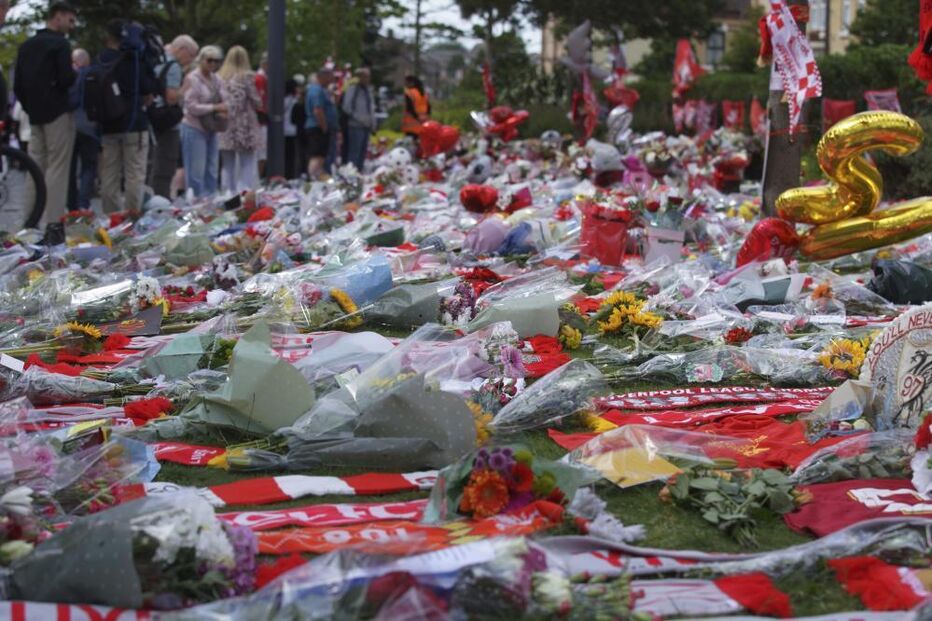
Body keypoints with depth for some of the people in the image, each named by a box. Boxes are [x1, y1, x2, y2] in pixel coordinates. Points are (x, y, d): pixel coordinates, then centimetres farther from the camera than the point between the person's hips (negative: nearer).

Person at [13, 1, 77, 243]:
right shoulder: (60, 44, -9)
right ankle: (54, 225, -11)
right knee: (57, 168, -7)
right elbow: (66, 79, -18)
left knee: (35, 169, 8)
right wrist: (78, 75, 2)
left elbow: (17, 85, 15)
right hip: (58, 113, -7)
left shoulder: (26, 46, 14)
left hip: (35, 115, 7)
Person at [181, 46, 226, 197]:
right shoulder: (192, 79, -11)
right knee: (196, 172, -5)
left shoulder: (216, 79, 11)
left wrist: (223, 112, -9)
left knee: (211, 171, 11)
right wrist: (216, 107, -17)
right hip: (194, 129, -8)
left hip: (211, 129, 8)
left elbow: (223, 100, 14)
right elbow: (191, 107, -16)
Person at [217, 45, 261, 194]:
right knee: (247, 167, 0)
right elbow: (257, 103, -6)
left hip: (225, 129, 4)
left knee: (227, 168, 11)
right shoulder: (248, 77, -7)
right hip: (246, 130, -4)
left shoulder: (220, 77, 3)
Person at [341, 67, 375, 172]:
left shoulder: (368, 90, 16)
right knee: (354, 152, -10)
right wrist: (361, 118, -15)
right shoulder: (352, 89, -8)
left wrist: (373, 122, 11)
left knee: (363, 151, 9)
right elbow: (347, 107, -12)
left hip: (367, 126, 8)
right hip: (356, 125, -8)